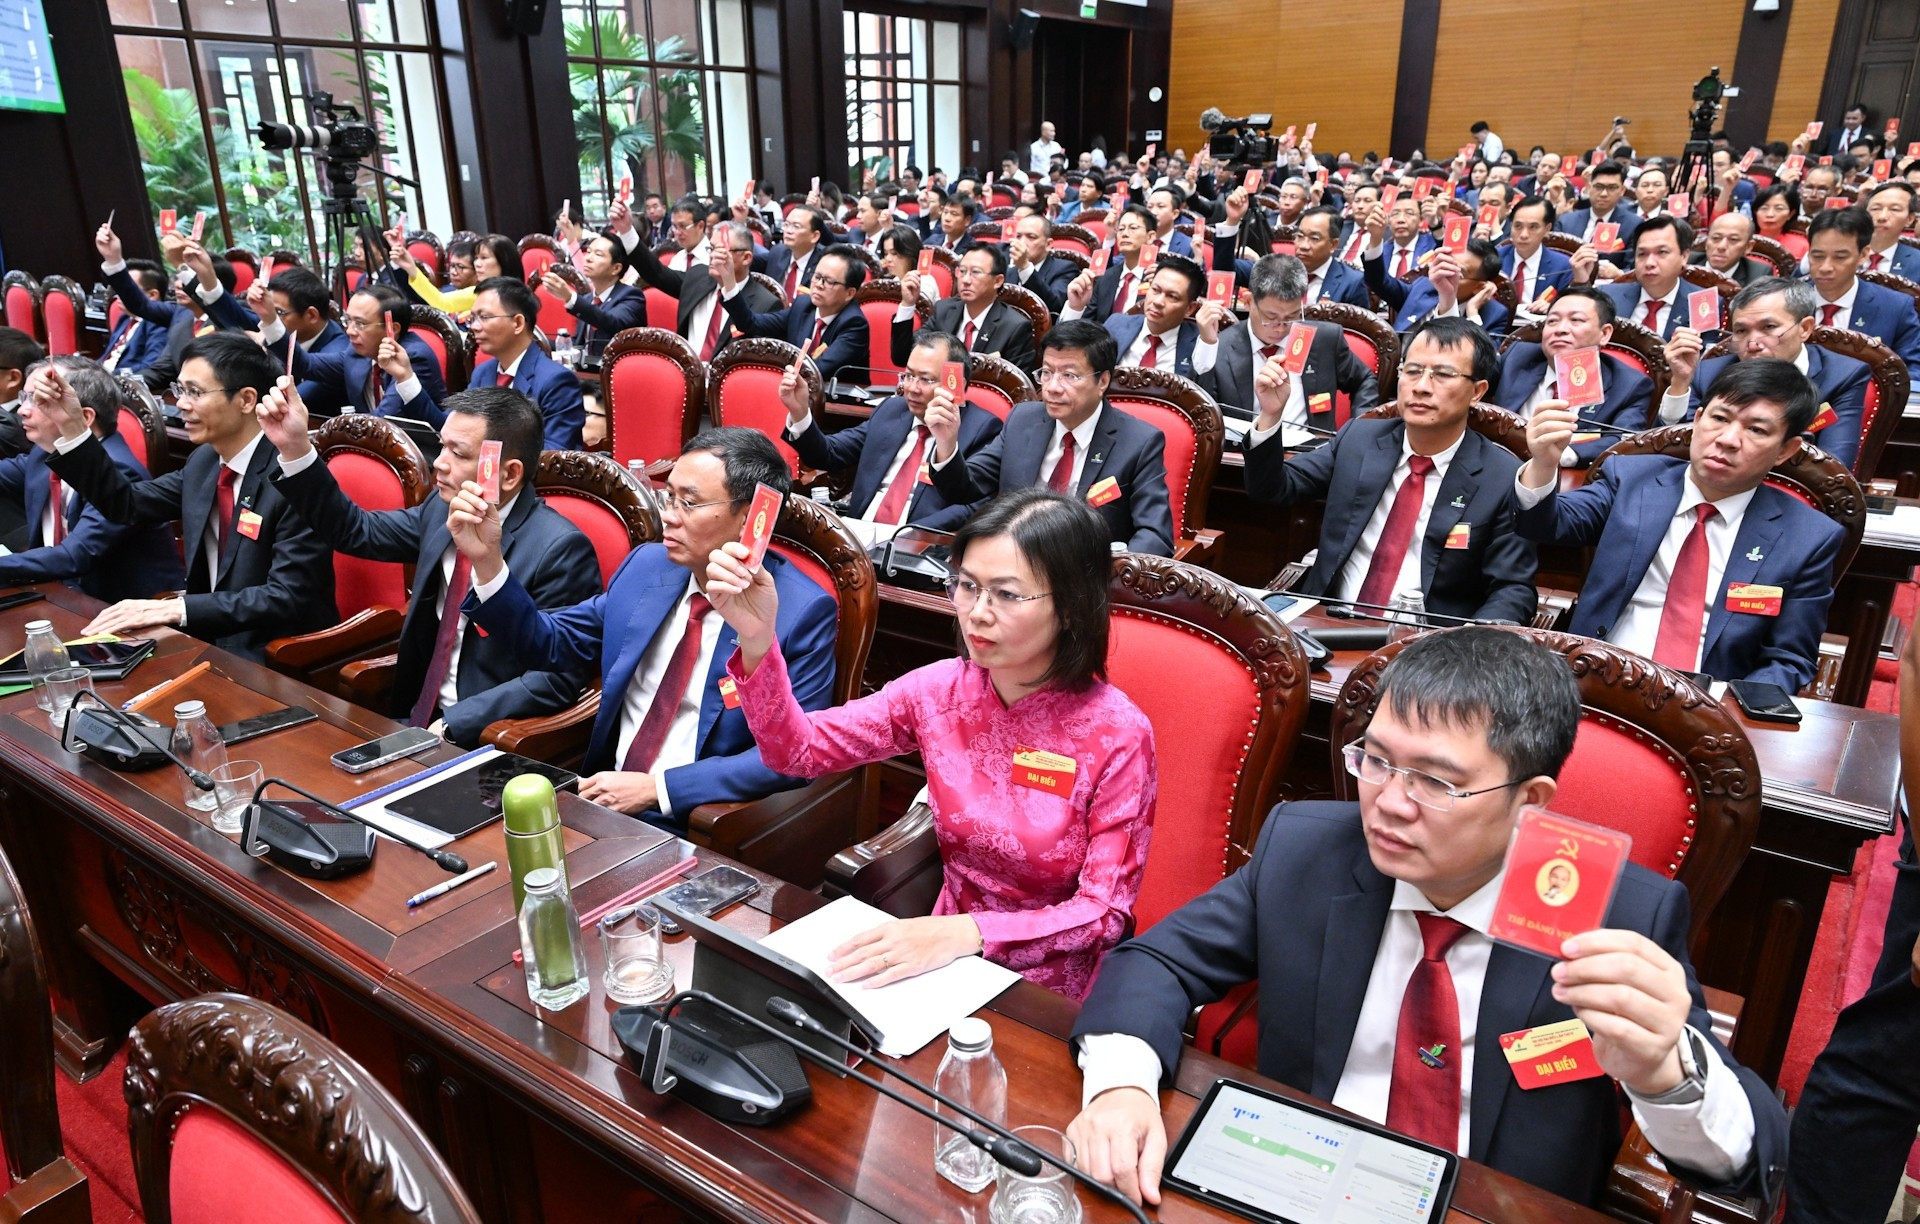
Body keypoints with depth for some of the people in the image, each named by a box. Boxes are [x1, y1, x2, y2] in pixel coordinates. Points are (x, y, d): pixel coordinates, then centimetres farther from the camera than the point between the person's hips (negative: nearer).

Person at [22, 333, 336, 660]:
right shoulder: (204, 460, 7)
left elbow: (288, 597, -23)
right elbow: (126, 504, 10)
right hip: (210, 639, 8)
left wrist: (175, 608, -27)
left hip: (275, 660, -7)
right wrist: (70, 425, 1)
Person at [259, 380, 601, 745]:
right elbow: (354, 531, 16)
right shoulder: (443, 512, 5)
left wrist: (451, 725, -21)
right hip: (418, 715, 7)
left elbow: (557, 679, -19)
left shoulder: (560, 549, -18)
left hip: (481, 739, -7)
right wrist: (295, 448, 4)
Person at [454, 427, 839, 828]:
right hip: (604, 795, 6)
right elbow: (551, 644, 13)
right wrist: (486, 559, -3)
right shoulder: (647, 565, 4)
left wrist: (657, 788, -18)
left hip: (694, 825, -6)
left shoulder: (802, 612, -14)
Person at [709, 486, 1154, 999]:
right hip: (949, 961, 4)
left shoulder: (1117, 735, -18)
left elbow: (1104, 913, -15)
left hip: (1048, 998, -4)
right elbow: (800, 750, -5)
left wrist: (966, 932, -28)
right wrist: (757, 638, -21)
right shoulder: (941, 690, -5)